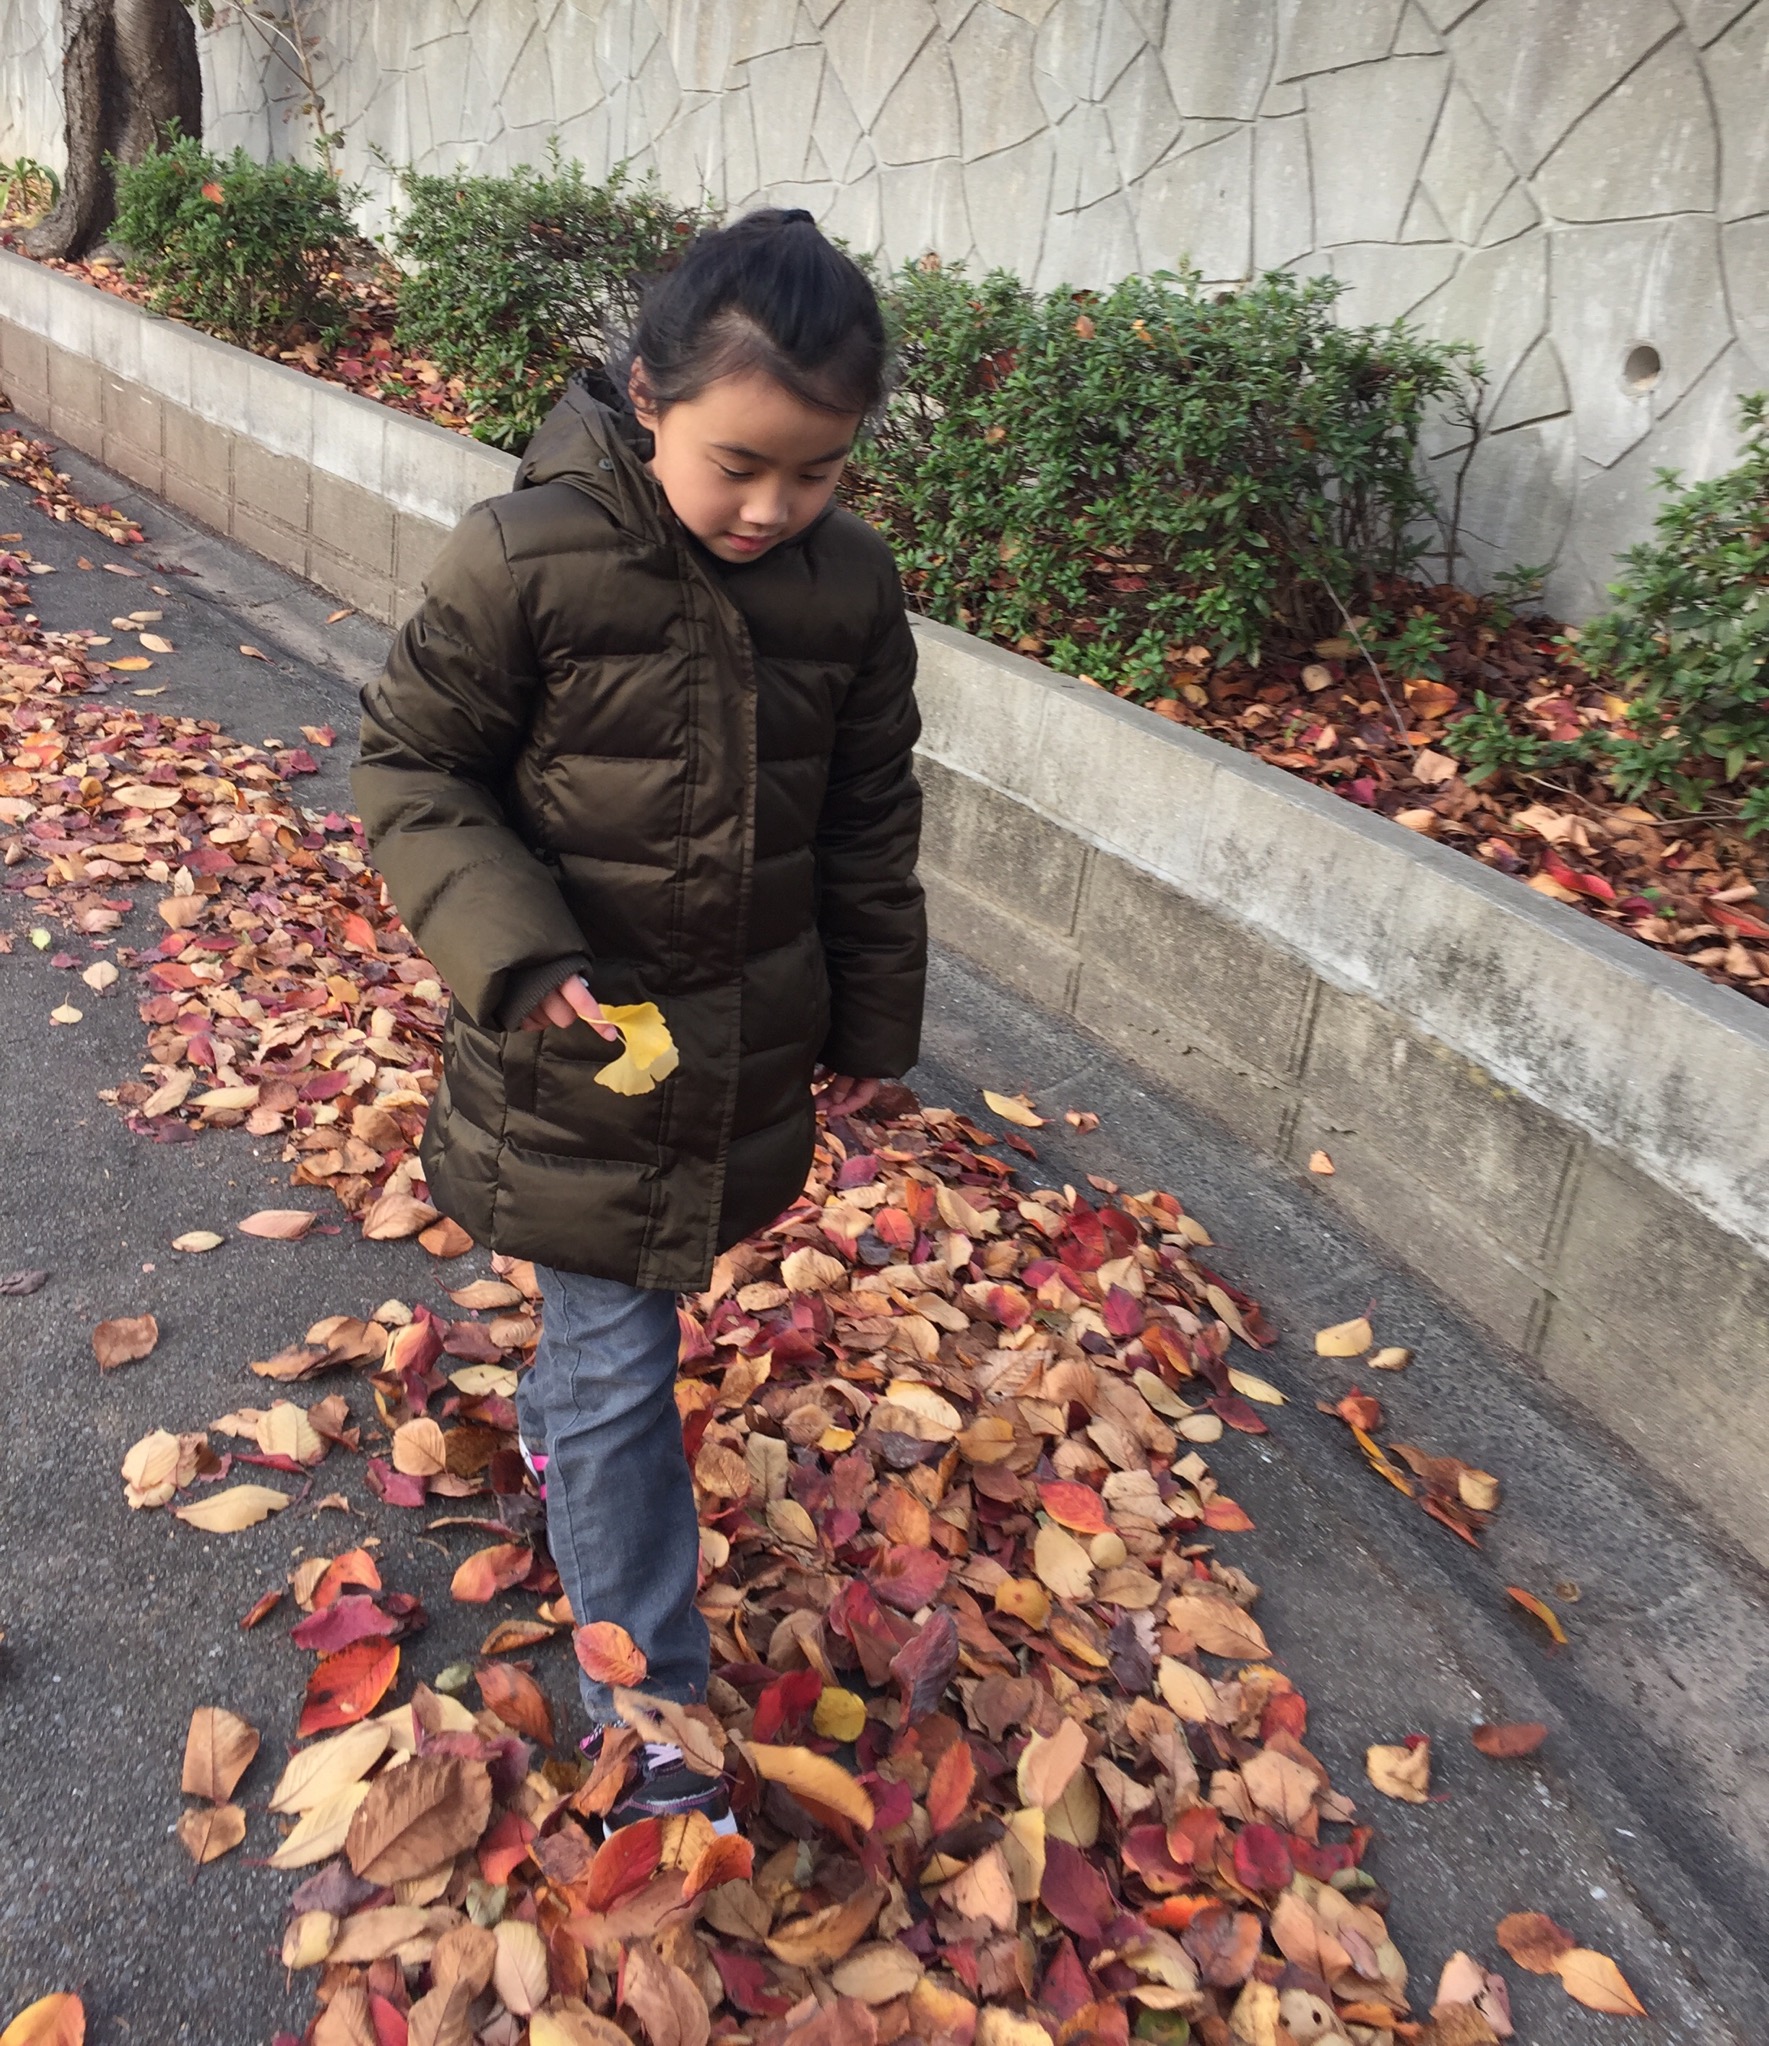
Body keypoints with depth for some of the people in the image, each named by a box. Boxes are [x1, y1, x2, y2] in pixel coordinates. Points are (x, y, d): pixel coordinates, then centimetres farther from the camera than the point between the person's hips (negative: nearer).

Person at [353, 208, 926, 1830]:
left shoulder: (850, 586, -6)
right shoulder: (525, 564, -19)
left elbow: (871, 822, 5)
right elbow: (413, 768, -8)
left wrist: (872, 1019, 11)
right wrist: (513, 955, -21)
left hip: (750, 1054, 4)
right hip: (578, 1053, -4)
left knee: (630, 1305, 25)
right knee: (618, 1367, 4)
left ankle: (561, 1423, 58)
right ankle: (648, 1724, 18)